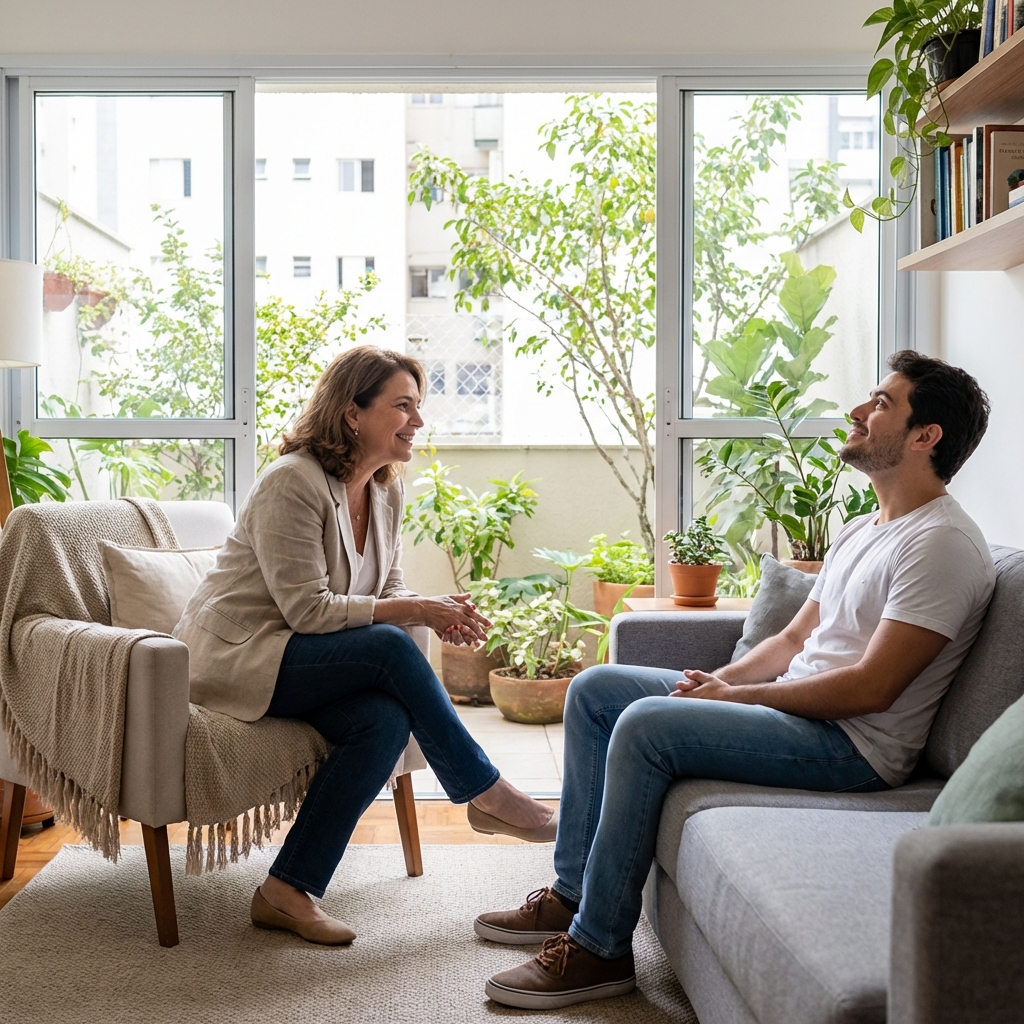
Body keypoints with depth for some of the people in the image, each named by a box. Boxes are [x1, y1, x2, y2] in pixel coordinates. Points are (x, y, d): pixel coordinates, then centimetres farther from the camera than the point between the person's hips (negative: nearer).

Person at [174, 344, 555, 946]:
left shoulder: (386, 493, 7)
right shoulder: (293, 484, -19)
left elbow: (387, 591, 10)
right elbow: (307, 609, -23)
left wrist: (436, 610, -13)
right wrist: (416, 612, -23)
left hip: (305, 659, 8)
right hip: (235, 656, -7)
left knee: (388, 719, -24)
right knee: (391, 649, -27)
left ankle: (288, 892, -17)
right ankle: (486, 794, -12)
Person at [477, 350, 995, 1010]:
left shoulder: (941, 542, -16)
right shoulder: (864, 531, 17)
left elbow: (870, 687, -22)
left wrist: (738, 695, -15)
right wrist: (719, 679, -1)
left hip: (855, 744, -10)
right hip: (797, 706, 10)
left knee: (645, 725, -28)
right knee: (594, 690, 6)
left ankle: (600, 948, -16)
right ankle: (572, 893, 10)